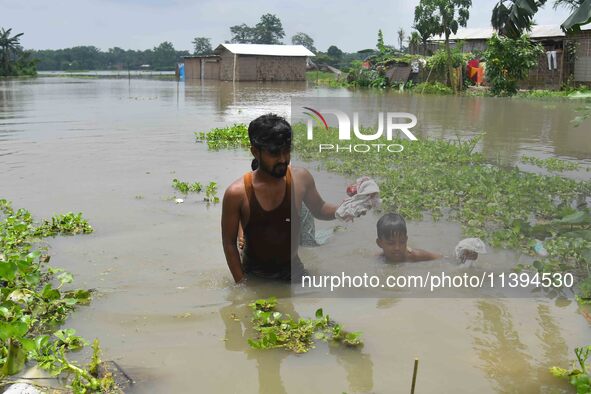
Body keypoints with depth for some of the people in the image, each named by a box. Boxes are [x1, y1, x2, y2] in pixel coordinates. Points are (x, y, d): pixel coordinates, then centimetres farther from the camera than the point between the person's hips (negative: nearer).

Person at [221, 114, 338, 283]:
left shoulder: (301, 178, -12)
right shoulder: (237, 193, -20)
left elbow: (319, 209, 6)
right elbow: (229, 243, -10)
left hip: (292, 269, 3)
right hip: (255, 277, -3)